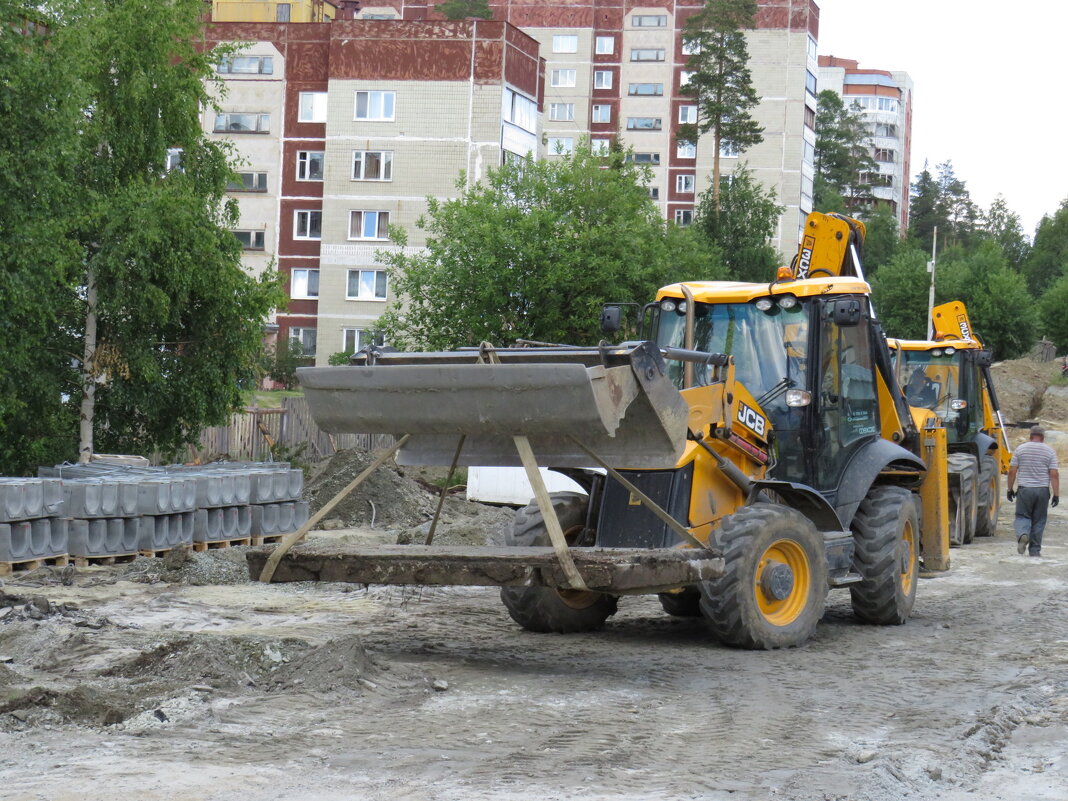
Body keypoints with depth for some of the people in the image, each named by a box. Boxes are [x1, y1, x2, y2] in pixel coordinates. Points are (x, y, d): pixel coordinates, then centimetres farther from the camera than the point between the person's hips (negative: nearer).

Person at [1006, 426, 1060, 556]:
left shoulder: (1020, 449, 3)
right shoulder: (1050, 451, 2)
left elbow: (1012, 472, 0)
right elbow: (1054, 474, -4)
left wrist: (1010, 489, 10)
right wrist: (1056, 495, -1)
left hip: (1025, 489, -1)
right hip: (1043, 490, 1)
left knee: (1022, 516, 7)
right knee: (1039, 520, 10)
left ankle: (1022, 534, -23)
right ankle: (1035, 550, 12)